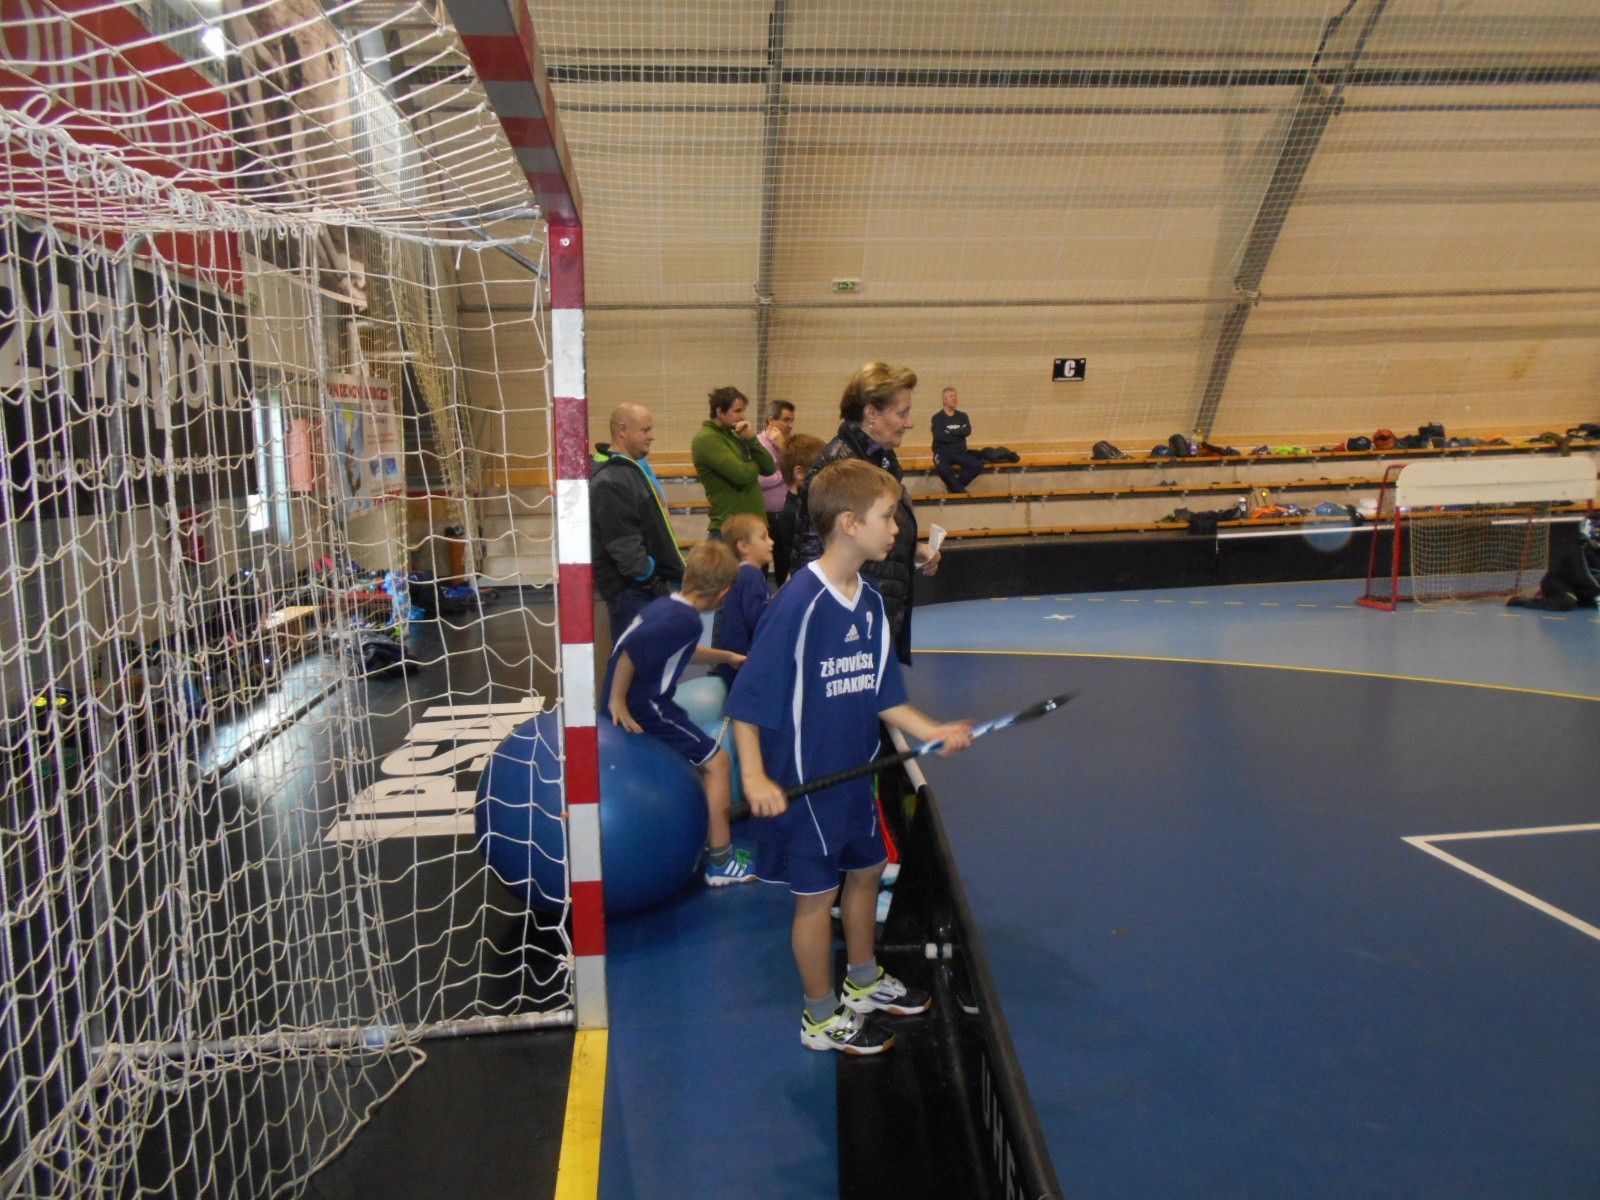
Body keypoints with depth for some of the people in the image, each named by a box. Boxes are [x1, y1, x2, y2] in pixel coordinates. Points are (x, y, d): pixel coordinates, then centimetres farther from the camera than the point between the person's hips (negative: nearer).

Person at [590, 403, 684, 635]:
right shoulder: (610, 481, -19)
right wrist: (651, 579, -19)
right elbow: (624, 546, -23)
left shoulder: (634, 467, 14)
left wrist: (661, 579, 20)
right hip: (631, 590, -10)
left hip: (649, 584, 10)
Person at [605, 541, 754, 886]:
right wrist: (617, 701, -22)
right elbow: (631, 649, -31)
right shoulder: (685, 620, -21)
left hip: (641, 700, 10)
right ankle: (720, 863, 5)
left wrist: (727, 656, 38)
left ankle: (701, 839, 36)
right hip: (644, 707, -10)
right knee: (717, 761, 1)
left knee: (699, 761, 25)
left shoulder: (665, 604, 9)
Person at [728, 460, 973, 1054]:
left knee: (866, 870, 23)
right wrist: (754, 777, -27)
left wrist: (932, 731, -8)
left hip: (854, 772, 8)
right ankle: (822, 1018, 28)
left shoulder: (871, 602, 0)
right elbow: (747, 697, -21)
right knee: (817, 894, 7)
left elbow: (883, 694, 6)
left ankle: (863, 982, 47)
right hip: (803, 782, -8)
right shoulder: (798, 604, -24)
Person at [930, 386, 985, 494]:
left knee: (977, 465, -22)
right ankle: (960, 490, -15)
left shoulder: (962, 416, 12)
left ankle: (953, 486, -6)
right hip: (942, 452, -4)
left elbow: (967, 431, -6)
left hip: (960, 452, 4)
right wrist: (959, 433, -7)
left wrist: (950, 432, -9)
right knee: (943, 469, -38)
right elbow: (939, 436, -16)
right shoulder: (937, 417, 0)